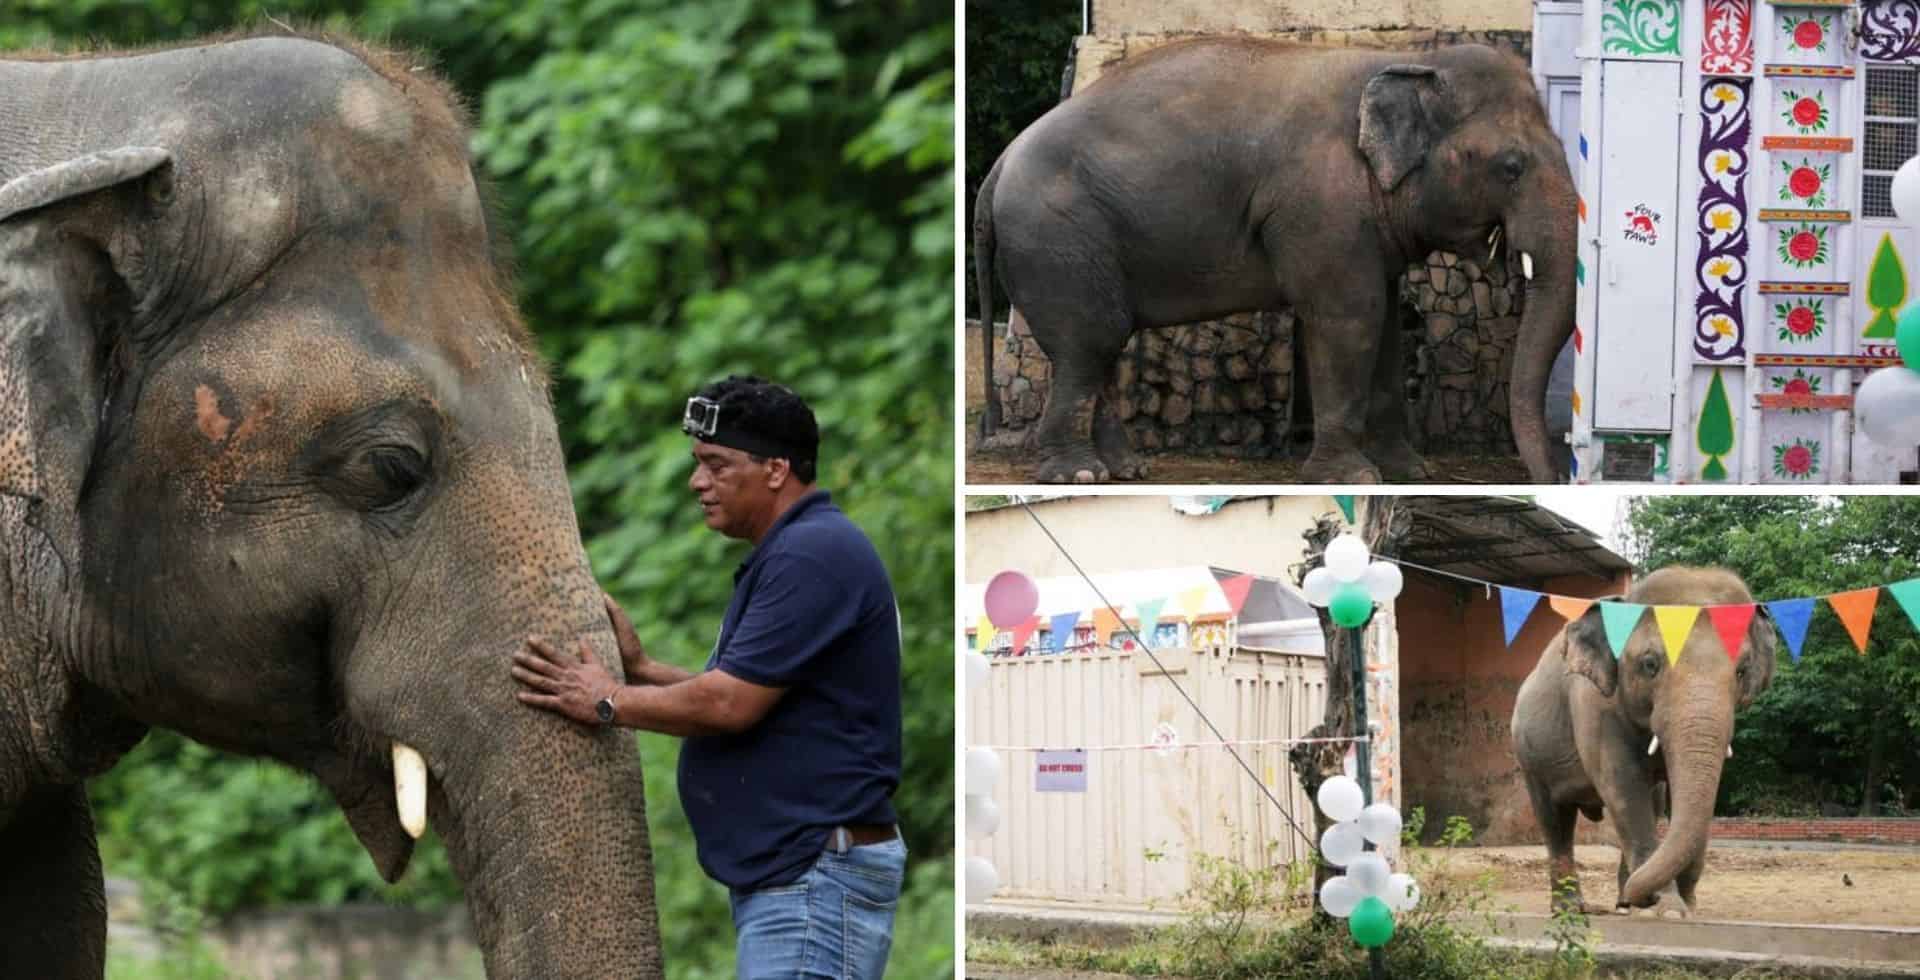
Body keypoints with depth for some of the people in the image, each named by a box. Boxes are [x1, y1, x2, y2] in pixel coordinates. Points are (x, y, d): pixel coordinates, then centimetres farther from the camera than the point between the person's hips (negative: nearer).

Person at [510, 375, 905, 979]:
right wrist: (641, 670, 11)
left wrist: (608, 703, -8)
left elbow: (731, 705, -20)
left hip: (818, 879, -11)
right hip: (780, 874, 11)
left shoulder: (812, 555, -16)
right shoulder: (787, 551, 18)